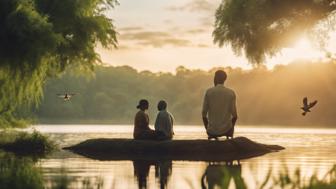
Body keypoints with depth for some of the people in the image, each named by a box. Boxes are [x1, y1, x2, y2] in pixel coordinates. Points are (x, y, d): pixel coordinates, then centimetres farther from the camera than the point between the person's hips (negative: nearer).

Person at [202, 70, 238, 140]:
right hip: (226, 130, 0)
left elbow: (204, 114, -5)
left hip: (212, 131, 0)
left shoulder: (209, 92, -6)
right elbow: (234, 115, -4)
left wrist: (208, 129, 10)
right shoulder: (231, 93, -4)